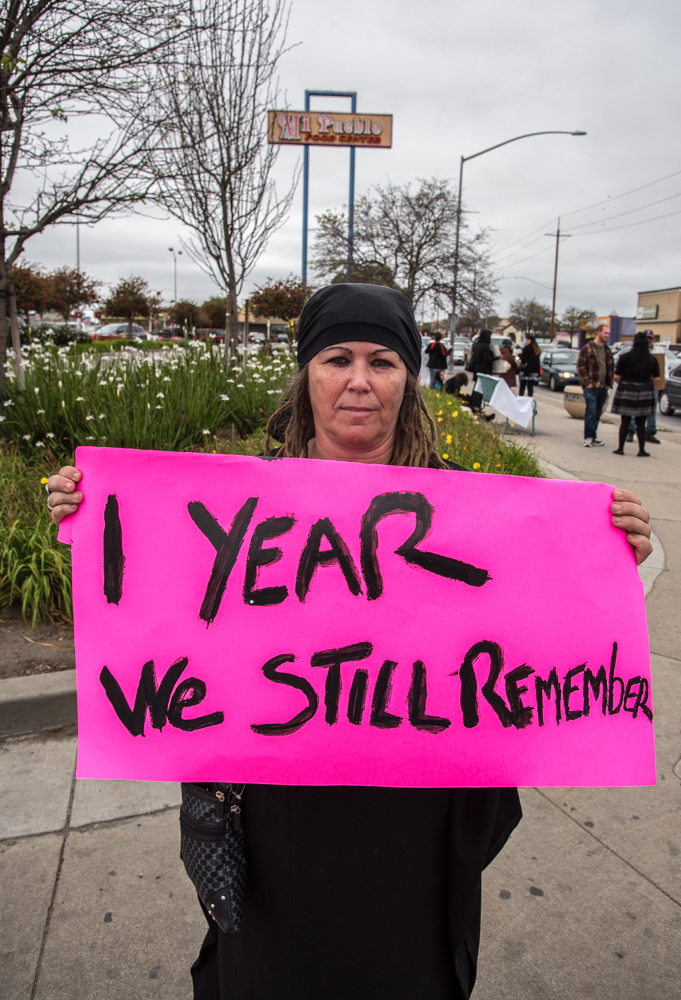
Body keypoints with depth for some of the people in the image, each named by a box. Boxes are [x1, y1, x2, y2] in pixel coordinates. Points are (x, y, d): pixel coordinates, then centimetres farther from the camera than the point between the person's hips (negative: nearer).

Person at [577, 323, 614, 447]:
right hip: (591, 387, -6)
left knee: (597, 414, 10)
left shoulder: (608, 350, 15)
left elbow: (611, 367, 21)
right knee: (591, 412, -9)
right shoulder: (587, 348, -4)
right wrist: (587, 382, -13)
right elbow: (580, 365, -8)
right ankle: (589, 437, -4)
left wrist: (609, 383, 10)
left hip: (603, 388, 6)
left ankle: (593, 436, 17)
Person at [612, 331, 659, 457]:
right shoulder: (652, 359, -2)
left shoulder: (625, 357, -5)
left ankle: (621, 448, 9)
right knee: (641, 423, 6)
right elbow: (656, 378, 1)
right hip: (644, 394, 1)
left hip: (626, 391, 0)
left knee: (624, 422, 8)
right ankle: (642, 450, 9)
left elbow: (617, 377, -5)